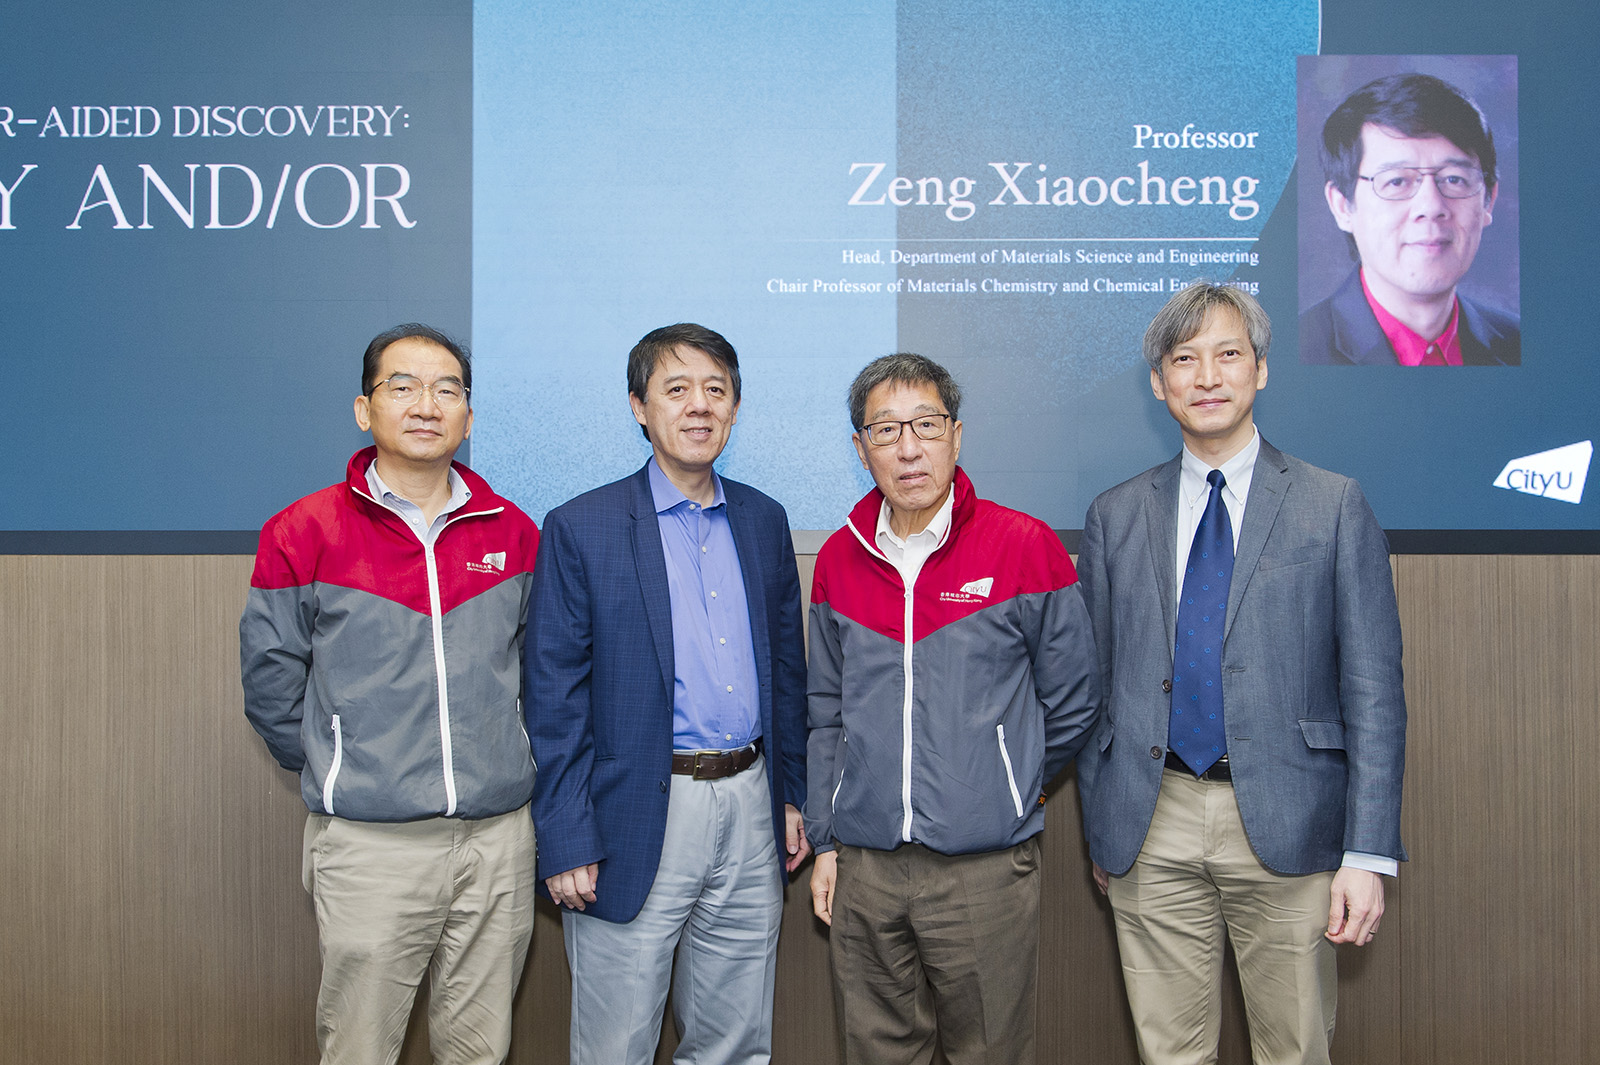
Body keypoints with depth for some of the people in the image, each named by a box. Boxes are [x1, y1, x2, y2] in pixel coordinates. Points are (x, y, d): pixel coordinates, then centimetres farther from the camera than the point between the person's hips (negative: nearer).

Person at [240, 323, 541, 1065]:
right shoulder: (304, 534, -3)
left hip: (498, 836, 3)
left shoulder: (513, 533, 5)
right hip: (368, 843, -2)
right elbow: (271, 680, 4)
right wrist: (334, 771, 7)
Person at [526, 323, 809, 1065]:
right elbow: (554, 698, -7)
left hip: (749, 809, 5)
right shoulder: (581, 529, -6)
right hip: (640, 817, -4)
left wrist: (793, 794, 11)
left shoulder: (763, 520, 9)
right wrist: (565, 841, -11)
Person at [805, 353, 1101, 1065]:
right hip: (863, 870, 3)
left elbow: (1070, 706, 1)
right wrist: (825, 841, 10)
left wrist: (1002, 797, 9)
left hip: (985, 871, -3)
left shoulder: (1025, 547, -7)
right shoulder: (839, 559, 6)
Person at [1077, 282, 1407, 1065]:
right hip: (1152, 831, 2)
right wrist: (1099, 831, 9)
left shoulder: (1334, 508, 2)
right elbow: (1094, 688, 10)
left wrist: (1370, 853, -8)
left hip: (1285, 825, -1)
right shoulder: (1114, 517, 8)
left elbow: (1373, 690, -2)